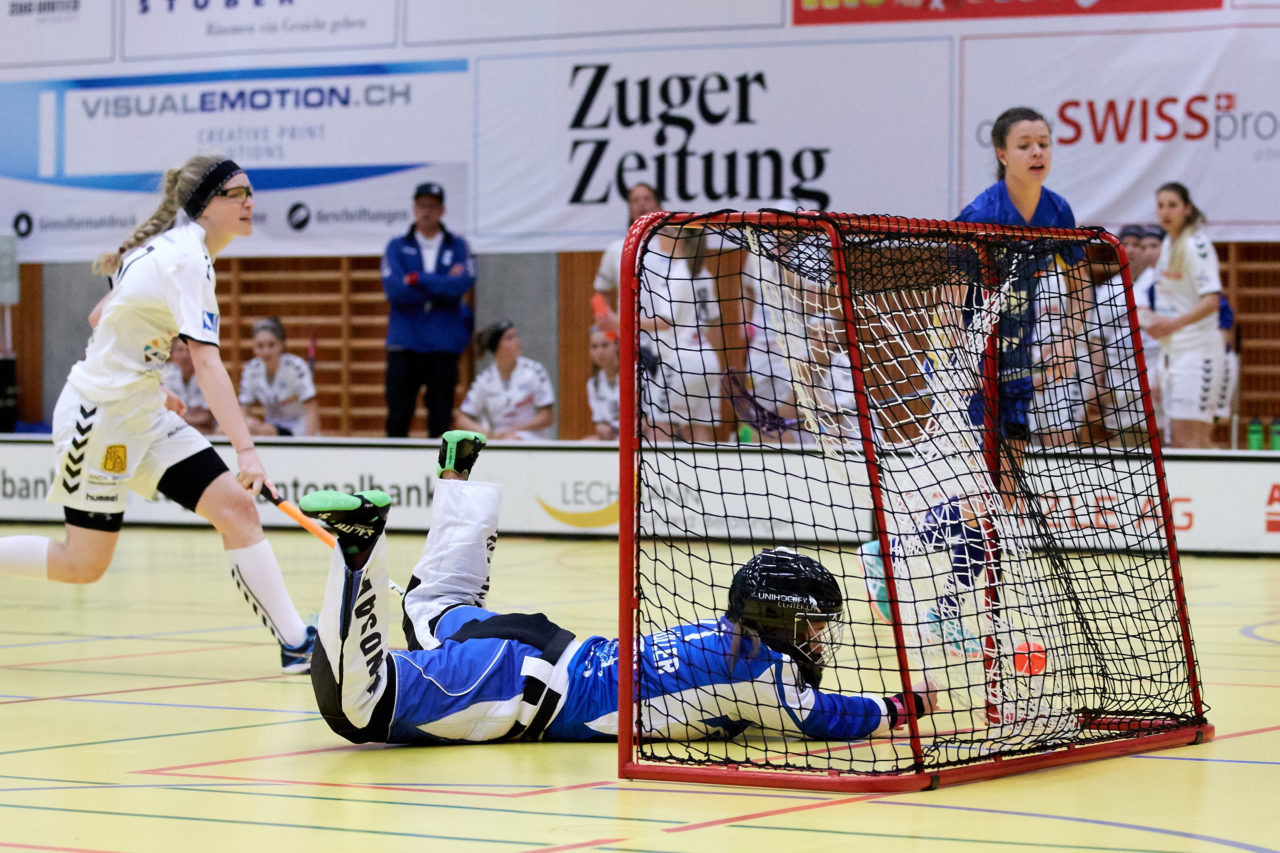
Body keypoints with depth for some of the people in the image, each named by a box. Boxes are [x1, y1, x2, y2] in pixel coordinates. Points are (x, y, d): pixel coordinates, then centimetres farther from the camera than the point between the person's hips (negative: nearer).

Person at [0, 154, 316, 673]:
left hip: (142, 415, 9)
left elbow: (100, 317, 20)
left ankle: (297, 643, -10)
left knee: (235, 505, -6)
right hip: (99, 415, -9)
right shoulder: (188, 257, -20)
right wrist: (245, 450, -37)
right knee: (84, 566, -1)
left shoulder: (171, 247, 8)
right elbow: (206, 362, -30)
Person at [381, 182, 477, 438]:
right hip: (404, 345, 0)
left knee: (441, 423, 3)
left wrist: (417, 280, -11)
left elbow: (464, 284, -10)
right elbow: (395, 290, -7)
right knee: (397, 422, -3)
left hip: (444, 347, 0)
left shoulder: (457, 246, 9)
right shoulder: (397, 246, 8)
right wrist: (443, 286, -7)